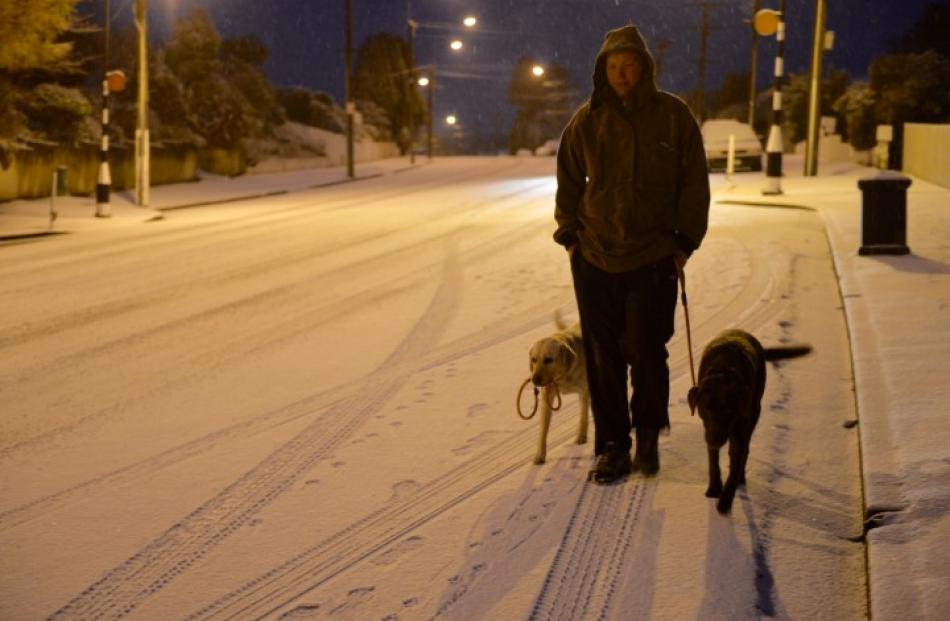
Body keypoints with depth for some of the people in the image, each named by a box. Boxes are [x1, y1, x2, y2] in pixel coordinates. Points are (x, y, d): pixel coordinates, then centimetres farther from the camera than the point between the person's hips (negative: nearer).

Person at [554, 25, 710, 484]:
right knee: (602, 355, 5)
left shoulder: (673, 116, -2)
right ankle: (612, 445, 16)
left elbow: (694, 184, 2)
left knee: (646, 350, -3)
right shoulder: (588, 120, 4)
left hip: (653, 257, -2)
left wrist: (685, 241, -2)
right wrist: (569, 235, 6)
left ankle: (648, 434, 21)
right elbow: (568, 182, 13)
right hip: (595, 256, 2)